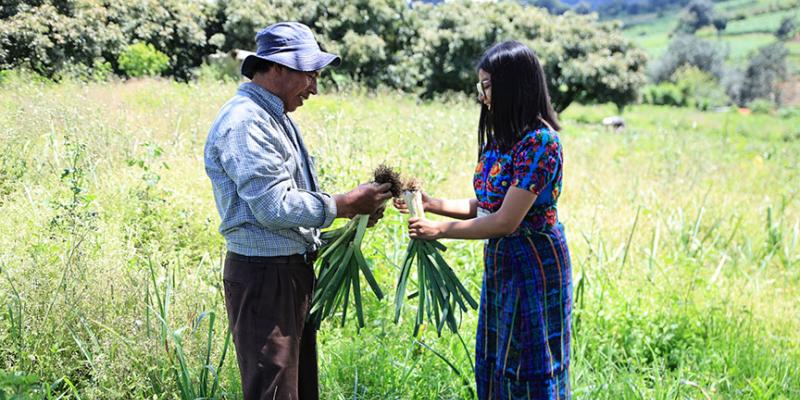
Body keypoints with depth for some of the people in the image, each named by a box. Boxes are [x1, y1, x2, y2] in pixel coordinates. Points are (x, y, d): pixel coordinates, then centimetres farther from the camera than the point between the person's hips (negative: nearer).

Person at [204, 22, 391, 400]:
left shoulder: (275, 117, 15)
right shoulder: (245, 122, -18)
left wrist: (354, 209, 8)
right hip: (263, 276, -10)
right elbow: (274, 206, -24)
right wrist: (344, 205, -16)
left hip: (293, 270, 10)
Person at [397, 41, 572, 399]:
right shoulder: (500, 137, 7)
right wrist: (431, 203, -1)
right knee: (496, 365, 17)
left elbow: (507, 221, -23)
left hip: (533, 265, -9)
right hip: (500, 262, 9)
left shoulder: (539, 142, -21)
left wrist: (440, 230, -16)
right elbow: (483, 205, 9)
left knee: (530, 369, 3)